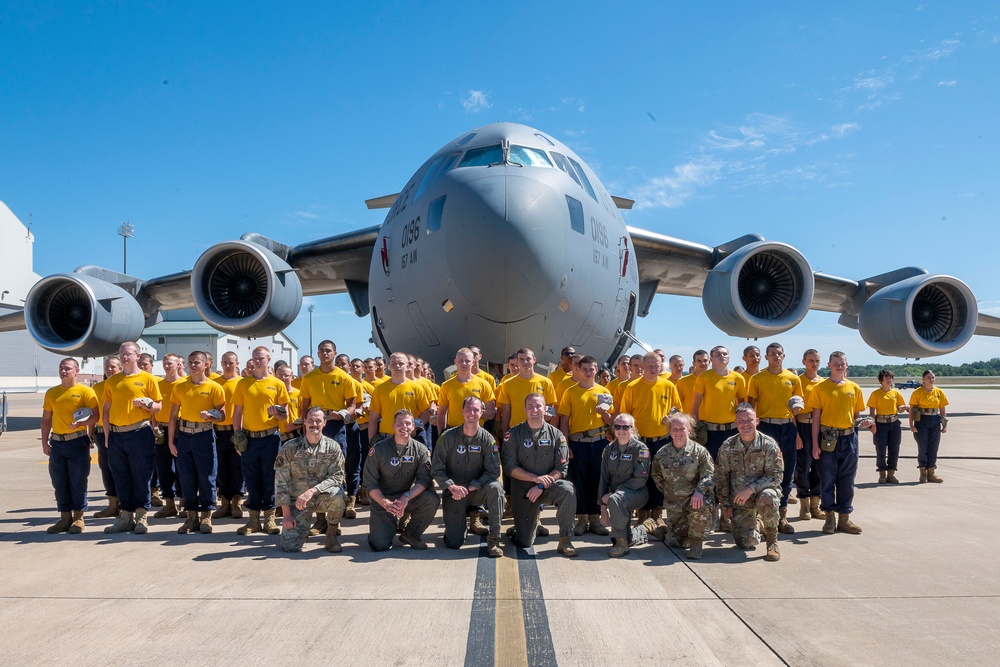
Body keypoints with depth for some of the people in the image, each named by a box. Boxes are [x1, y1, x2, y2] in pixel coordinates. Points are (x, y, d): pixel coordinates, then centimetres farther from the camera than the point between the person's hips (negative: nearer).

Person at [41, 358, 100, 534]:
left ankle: (78, 518, 8)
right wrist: (44, 442, 8)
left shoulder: (85, 391, -4)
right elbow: (46, 419, 15)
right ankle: (65, 517, 18)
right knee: (59, 482, 8)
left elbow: (95, 416, -8)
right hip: (57, 442, 5)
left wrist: (80, 423, -26)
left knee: (78, 481, -1)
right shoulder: (51, 393, 12)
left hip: (77, 442, -5)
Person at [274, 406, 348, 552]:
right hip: (297, 501, 0)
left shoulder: (333, 447, -6)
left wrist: (312, 491, -28)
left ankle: (331, 535, -7)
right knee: (289, 545, -17)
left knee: (337, 494, -34)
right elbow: (281, 481, -5)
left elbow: (337, 477, -13)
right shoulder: (289, 447, -6)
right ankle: (303, 529, 21)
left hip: (322, 498, 0)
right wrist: (286, 513, -10)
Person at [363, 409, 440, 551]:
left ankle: (410, 534, -2)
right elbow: (370, 482, -9)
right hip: (382, 499, -2)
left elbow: (424, 479, -12)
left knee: (432, 499, -27)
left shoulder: (421, 449, -4)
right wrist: (386, 503, -22)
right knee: (380, 545, -17)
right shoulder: (378, 449, -8)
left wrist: (406, 497, -28)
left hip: (409, 498, 2)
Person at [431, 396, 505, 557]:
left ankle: (493, 539, -20)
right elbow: (436, 470, -8)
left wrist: (470, 487, -22)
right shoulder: (448, 437, -8)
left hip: (477, 491, 1)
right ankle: (463, 517, 25)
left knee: (495, 487, -34)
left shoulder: (487, 439, -7)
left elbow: (493, 471, -12)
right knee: (454, 543, -11)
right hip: (453, 494, 0)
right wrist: (452, 487, -24)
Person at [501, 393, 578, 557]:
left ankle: (565, 541, -18)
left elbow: (562, 468, -6)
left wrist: (541, 486, -18)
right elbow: (510, 466, -10)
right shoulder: (514, 434, -3)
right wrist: (536, 478, -19)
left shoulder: (556, 435, -1)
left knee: (568, 490, -33)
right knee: (524, 543, -4)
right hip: (522, 490, -1)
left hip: (548, 486, 1)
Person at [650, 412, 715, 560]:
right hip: (673, 503, 2)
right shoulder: (661, 454, 4)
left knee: (702, 505, -39)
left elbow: (709, 475, -11)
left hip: (694, 498, -2)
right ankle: (666, 529, 36)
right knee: (675, 542, -2)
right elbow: (656, 477, 17)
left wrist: (699, 491, -27)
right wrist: (667, 492, 7)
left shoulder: (699, 451, -4)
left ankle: (697, 541, -16)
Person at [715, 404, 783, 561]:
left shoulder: (768, 444, -12)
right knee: (745, 544, -8)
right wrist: (725, 505, 2)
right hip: (739, 500, 2)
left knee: (767, 496, -38)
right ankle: (757, 524, 30)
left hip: (762, 491, -2)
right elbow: (721, 478, 2)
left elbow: (776, 475, -15)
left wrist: (751, 489, -25)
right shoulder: (727, 446, -5)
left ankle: (772, 541, -13)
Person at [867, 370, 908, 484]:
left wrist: (903, 408, -11)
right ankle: (882, 475, 7)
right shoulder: (876, 394, -2)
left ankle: (891, 474, 14)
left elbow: (900, 408, 13)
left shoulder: (896, 393, 9)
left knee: (894, 450, 5)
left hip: (894, 423, 4)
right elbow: (872, 411, -5)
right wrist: (873, 425, -14)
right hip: (881, 424, -4)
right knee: (881, 450, -1)